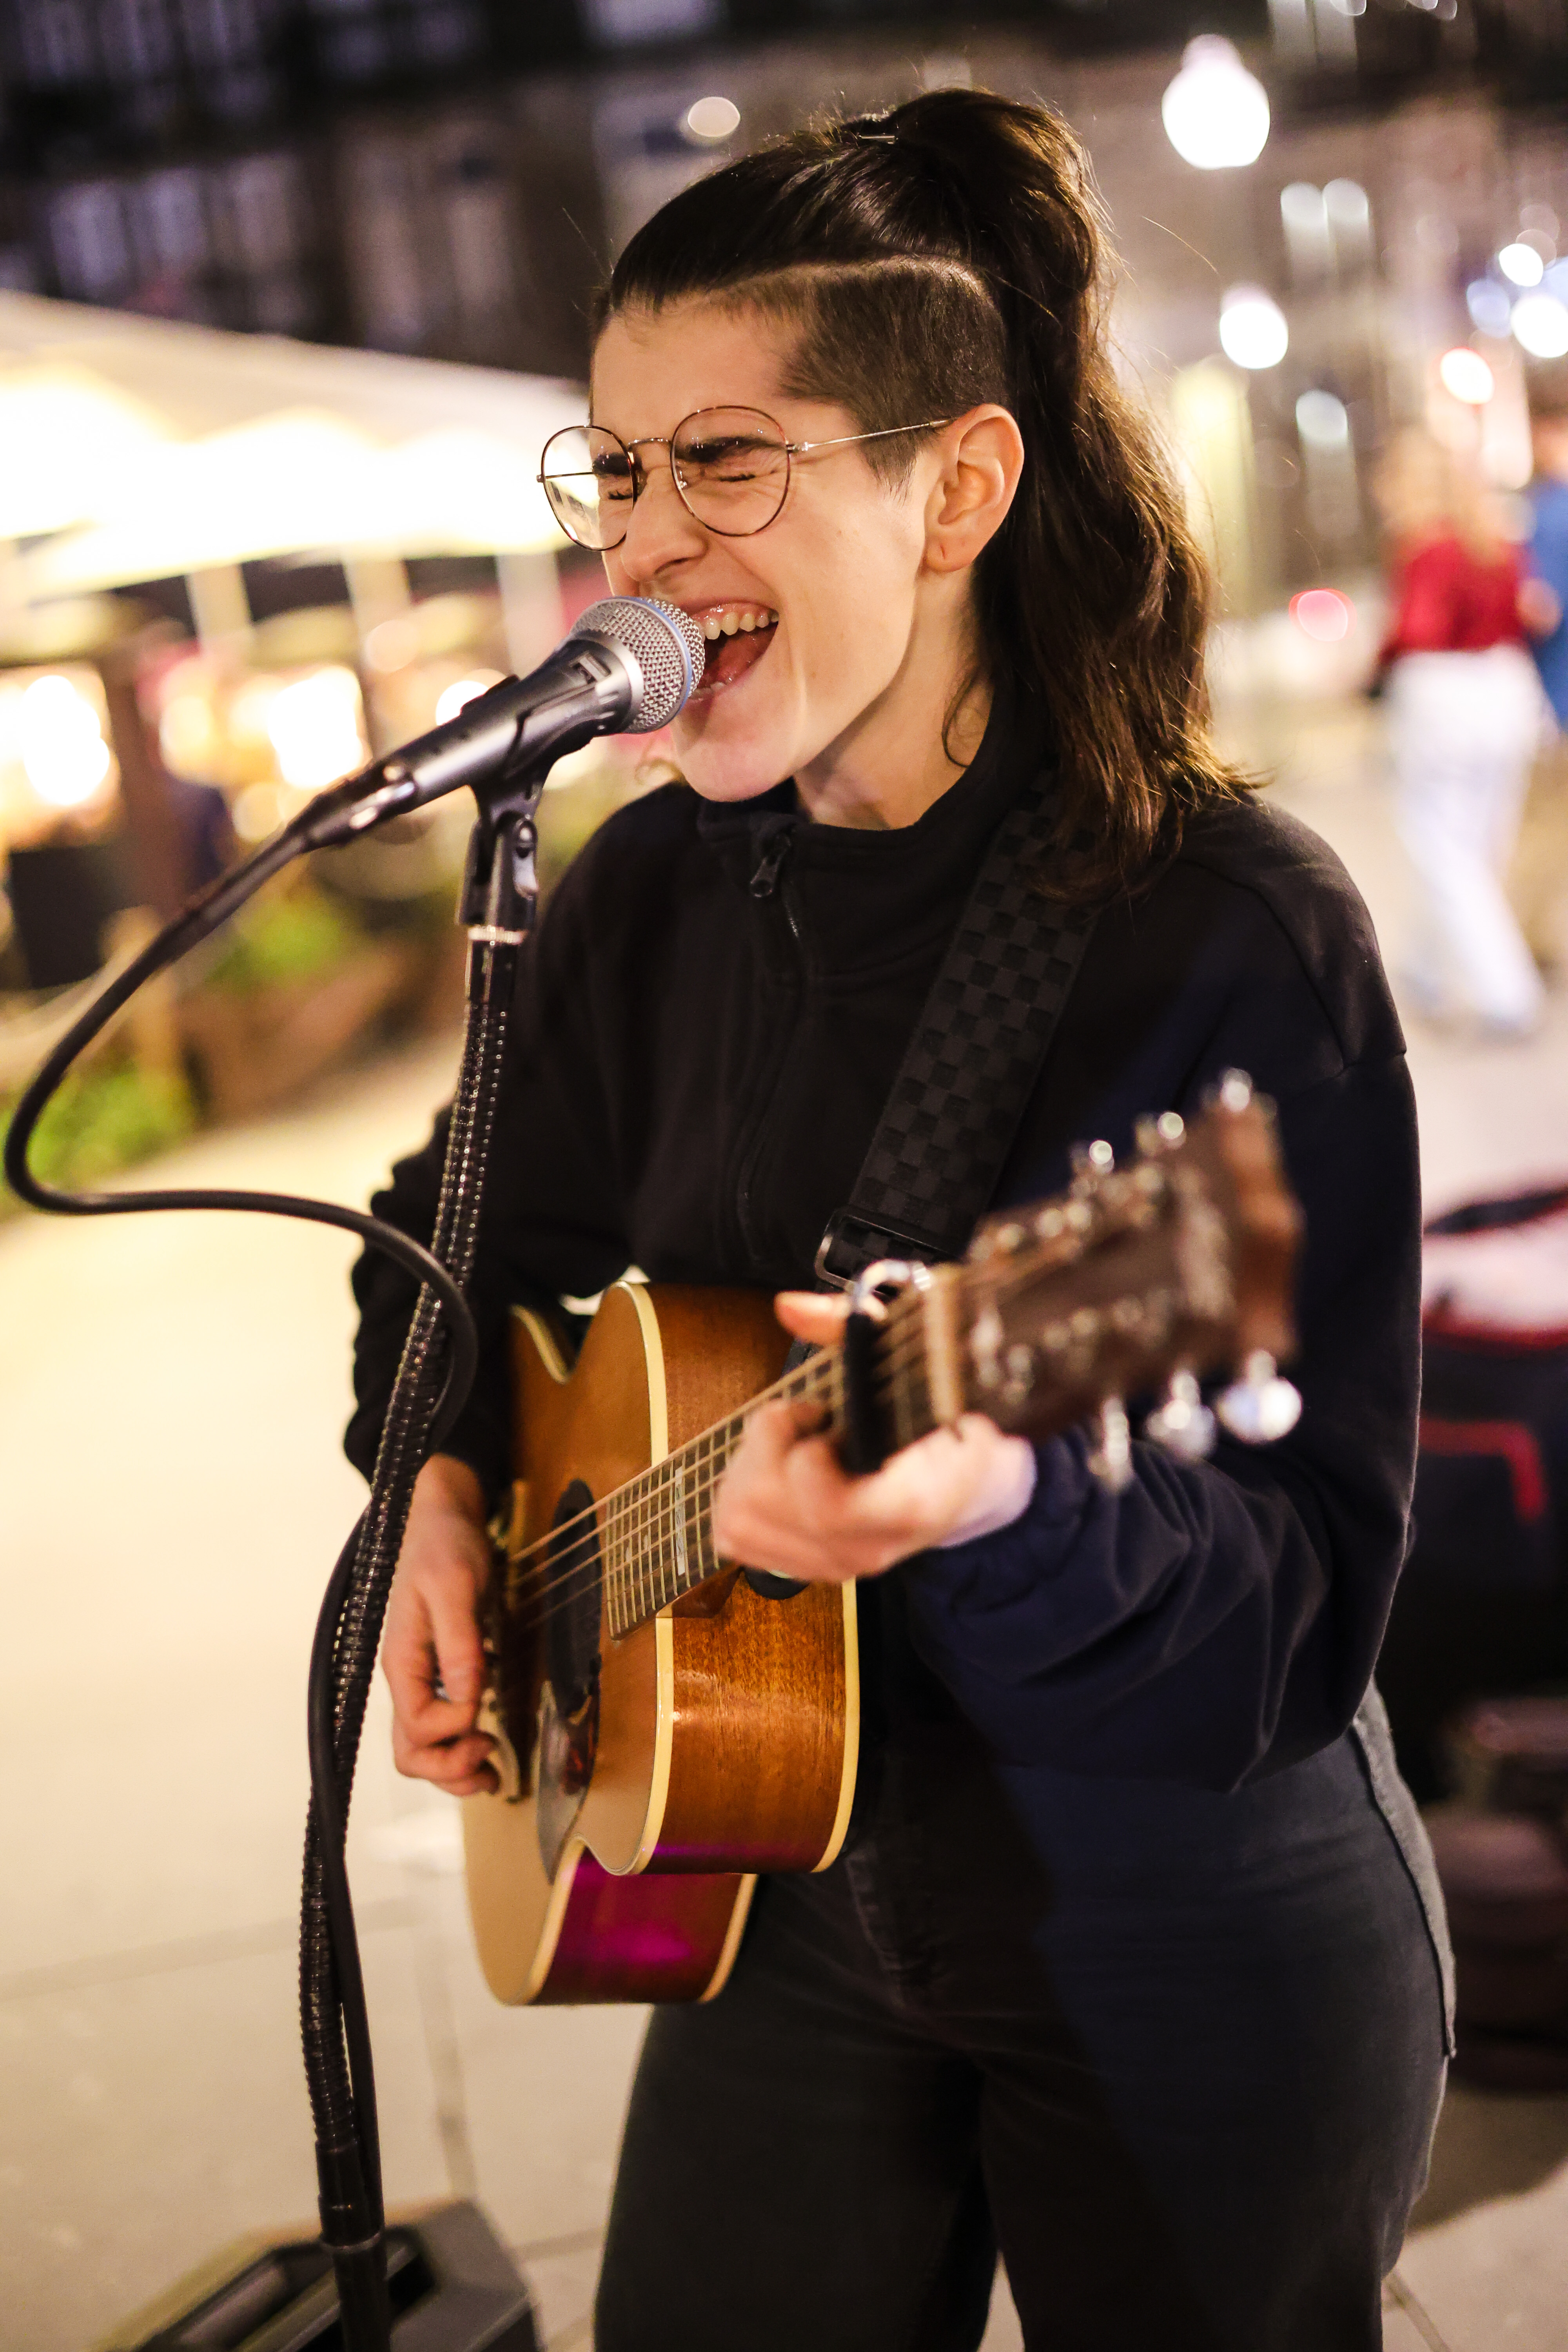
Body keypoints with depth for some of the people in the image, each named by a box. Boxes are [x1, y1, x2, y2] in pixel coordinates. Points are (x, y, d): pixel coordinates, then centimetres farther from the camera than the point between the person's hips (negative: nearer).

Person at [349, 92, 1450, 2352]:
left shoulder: (1232, 930, -22)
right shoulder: (650, 895, -4)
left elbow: (1313, 1603, -24)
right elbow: (469, 1233, 15)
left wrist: (1002, 1500, -42)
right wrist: (441, 1480, -3)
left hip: (1187, 1985, -4)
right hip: (782, 1909, 5)